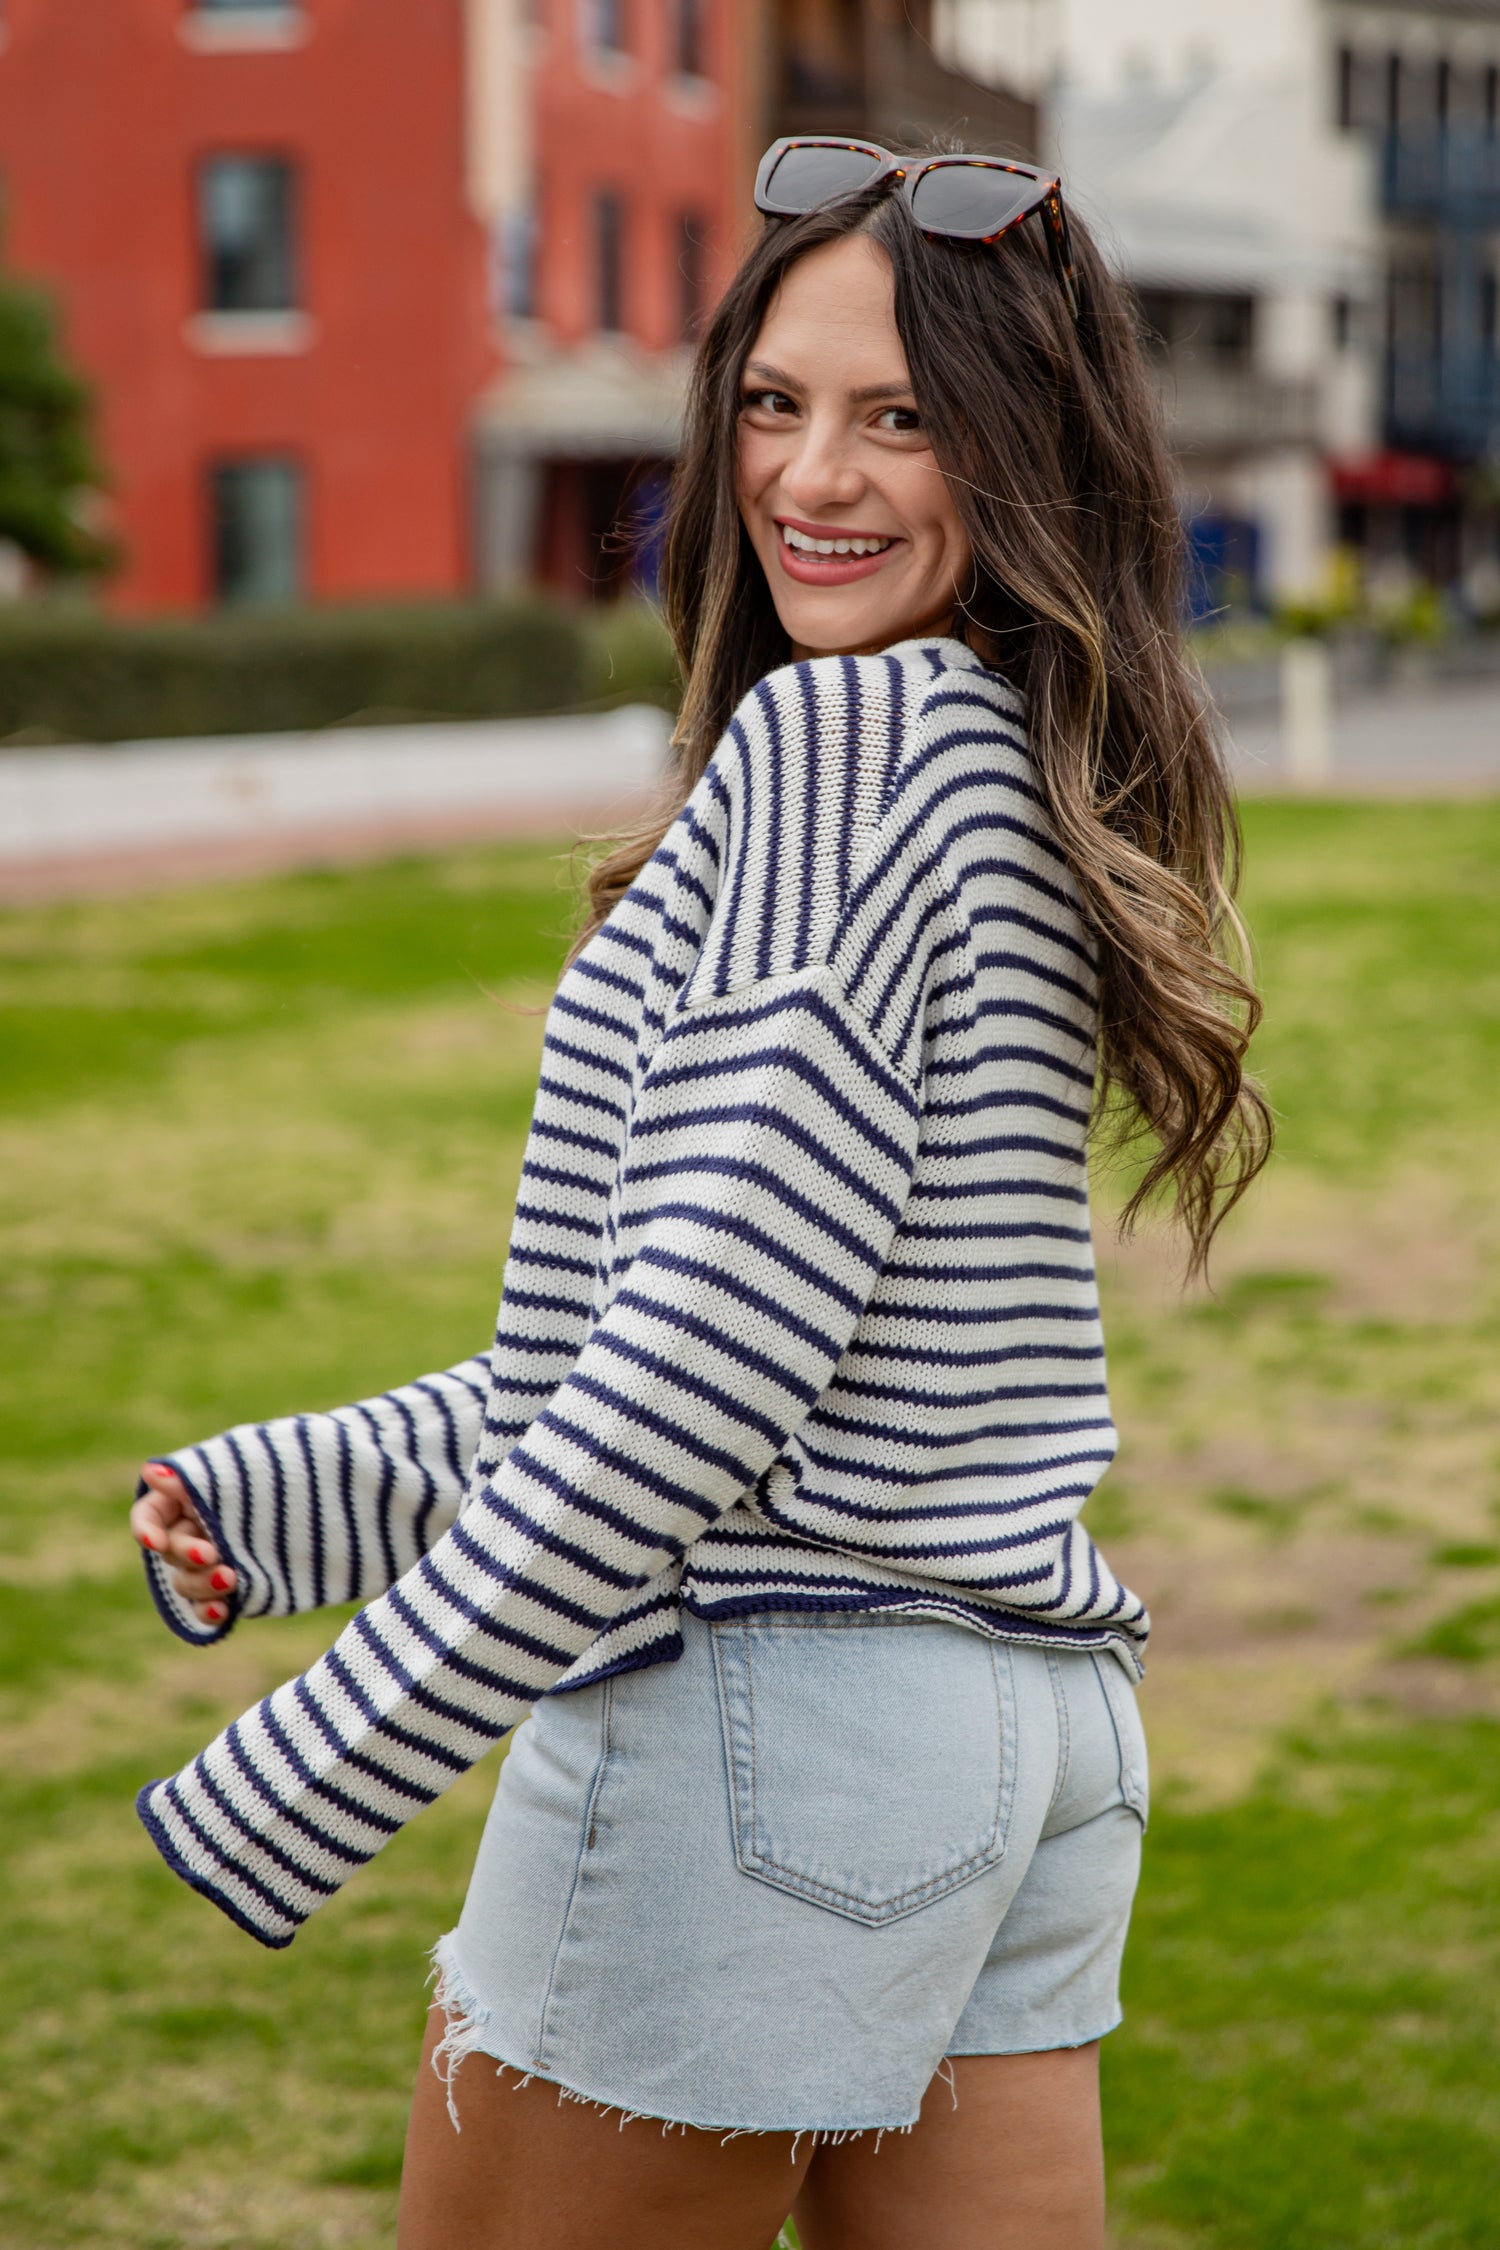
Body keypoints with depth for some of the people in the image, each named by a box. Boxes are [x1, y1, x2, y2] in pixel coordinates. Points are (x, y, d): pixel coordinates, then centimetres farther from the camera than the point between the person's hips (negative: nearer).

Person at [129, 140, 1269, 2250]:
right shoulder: (1033, 781, 14)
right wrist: (289, 1499, 15)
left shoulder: (830, 739, -15)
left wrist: (308, 1776, -16)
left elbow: (707, 1365, -21)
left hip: (771, 1706, -9)